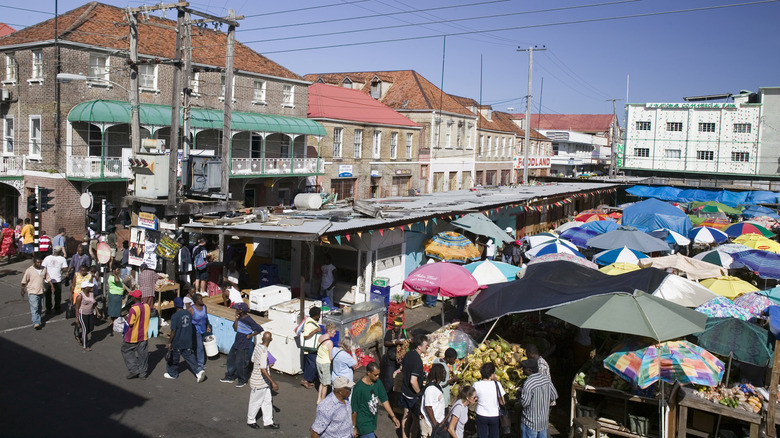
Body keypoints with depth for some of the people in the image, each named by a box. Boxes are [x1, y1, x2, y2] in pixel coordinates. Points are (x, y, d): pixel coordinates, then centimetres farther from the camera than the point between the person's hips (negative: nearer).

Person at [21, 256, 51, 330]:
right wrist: (23, 290, 1)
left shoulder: (44, 269, 6)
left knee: (39, 308, 15)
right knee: (34, 308, -12)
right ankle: (36, 323, -17)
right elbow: (24, 282, -2)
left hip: (41, 292, 5)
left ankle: (37, 320, 30)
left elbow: (48, 278, 14)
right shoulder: (29, 270, -8)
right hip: (32, 292, -5)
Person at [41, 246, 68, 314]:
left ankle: (48, 309, 21)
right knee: (58, 295, 14)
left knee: (48, 296, 16)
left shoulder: (47, 258, -3)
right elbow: (65, 269, -11)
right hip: (58, 280, -1)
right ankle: (57, 309, 21)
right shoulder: (62, 259, -7)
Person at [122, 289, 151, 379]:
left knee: (126, 351, 16)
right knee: (142, 354, 13)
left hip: (133, 337, -5)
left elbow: (130, 323, -18)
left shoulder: (133, 309, -23)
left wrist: (126, 318, 0)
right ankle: (142, 374, 19)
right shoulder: (147, 306, -4)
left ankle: (133, 369, 9)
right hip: (144, 335, 6)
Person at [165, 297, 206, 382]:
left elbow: (173, 331, -18)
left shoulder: (175, 316, -19)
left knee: (174, 358, 14)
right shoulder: (189, 313, 1)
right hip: (188, 341, 5)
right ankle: (199, 370, -6)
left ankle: (172, 374, 31)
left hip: (178, 342, -5)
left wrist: (169, 342, -7)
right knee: (190, 357, 9)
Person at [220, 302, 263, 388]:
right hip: (236, 343, 9)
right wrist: (236, 319, -10)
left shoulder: (248, 320, -25)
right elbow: (235, 329, 0)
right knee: (231, 358, 19)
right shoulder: (239, 318, 0)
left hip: (244, 346, -9)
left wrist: (250, 336, -18)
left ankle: (242, 380, 22)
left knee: (240, 363, 2)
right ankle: (230, 377, 37)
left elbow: (259, 329, -27)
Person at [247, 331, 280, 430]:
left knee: (268, 400, 15)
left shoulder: (257, 347, -4)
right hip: (259, 382, -8)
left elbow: (253, 360, 11)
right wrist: (273, 382, -29)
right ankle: (250, 421, 33)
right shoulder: (264, 352, -29)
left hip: (264, 381, 8)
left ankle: (268, 422, 26)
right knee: (256, 402, 12)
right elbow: (263, 370, -32)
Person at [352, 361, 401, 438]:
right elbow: (354, 410, -16)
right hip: (363, 424, -6)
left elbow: (384, 400, 4)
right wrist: (354, 427, -8)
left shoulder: (377, 382, -4)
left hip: (372, 421, 6)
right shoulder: (359, 388, -24)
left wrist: (393, 417, 1)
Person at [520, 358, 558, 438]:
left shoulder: (528, 383, -24)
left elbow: (524, 403, -21)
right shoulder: (546, 378, -2)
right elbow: (554, 396, 6)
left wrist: (520, 393, -3)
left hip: (531, 422, -7)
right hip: (544, 420, 7)